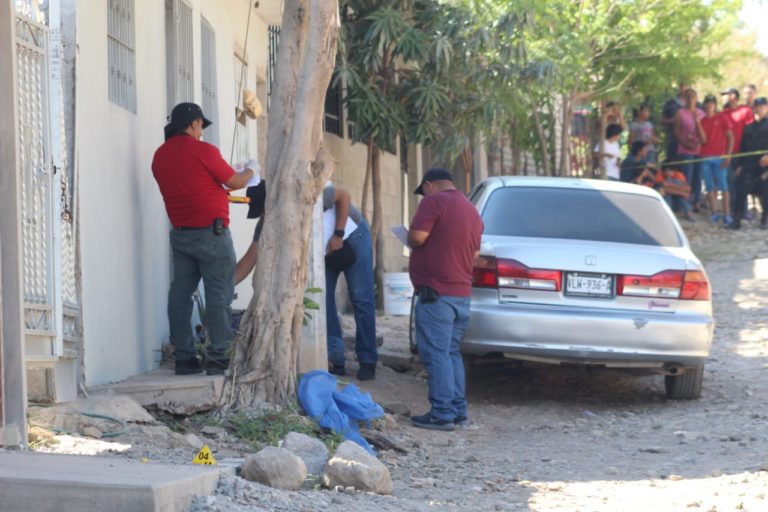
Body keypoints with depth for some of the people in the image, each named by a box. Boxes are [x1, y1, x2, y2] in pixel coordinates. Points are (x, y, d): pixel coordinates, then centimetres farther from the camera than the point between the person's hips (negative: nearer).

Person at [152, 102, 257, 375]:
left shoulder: (160, 155, 9)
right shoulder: (202, 150, -10)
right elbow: (235, 182, -2)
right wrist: (249, 170, 19)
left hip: (180, 233, 7)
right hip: (211, 232, -6)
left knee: (180, 293, 7)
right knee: (218, 296, -3)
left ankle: (184, 357, 7)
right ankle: (218, 357, -6)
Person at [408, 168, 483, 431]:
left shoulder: (434, 202, -9)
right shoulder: (471, 209, 18)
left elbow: (417, 237, -18)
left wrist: (409, 240, 3)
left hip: (436, 293, -8)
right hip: (462, 293, 8)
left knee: (436, 354, -7)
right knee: (452, 353, 15)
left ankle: (442, 414, -9)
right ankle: (458, 410, 15)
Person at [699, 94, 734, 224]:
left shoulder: (722, 118, 2)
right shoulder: (702, 120, 13)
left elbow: (730, 137, 1)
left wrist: (728, 155, -9)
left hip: (719, 157, -4)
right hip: (705, 157, 4)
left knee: (723, 186, -5)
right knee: (710, 188, 3)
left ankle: (727, 215, -5)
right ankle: (714, 213, 6)